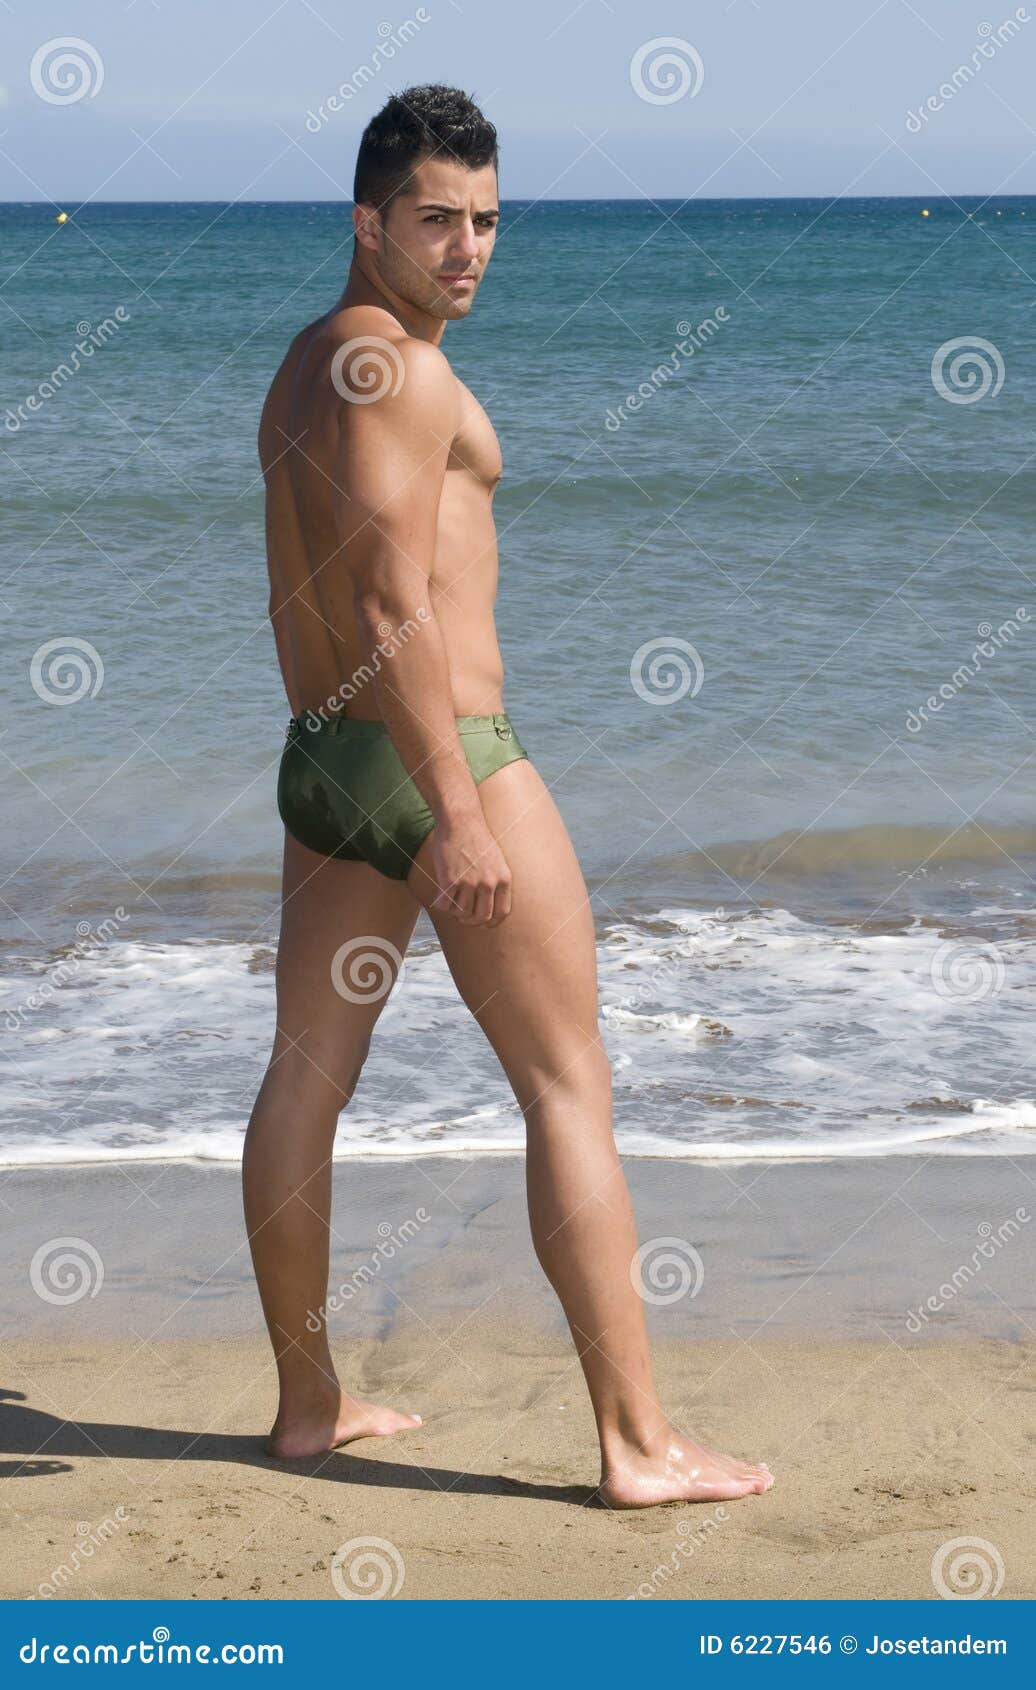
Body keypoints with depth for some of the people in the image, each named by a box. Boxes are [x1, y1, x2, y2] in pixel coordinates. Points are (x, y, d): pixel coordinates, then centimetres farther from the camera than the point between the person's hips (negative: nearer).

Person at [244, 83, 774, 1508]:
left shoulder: (304, 366, 16)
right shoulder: (394, 367, -15)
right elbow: (396, 610, -23)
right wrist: (460, 816, -25)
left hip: (321, 753, 10)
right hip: (442, 749, -10)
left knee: (307, 1079, 11)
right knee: (571, 1089, -4)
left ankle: (309, 1402, 20)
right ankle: (639, 1442, -2)